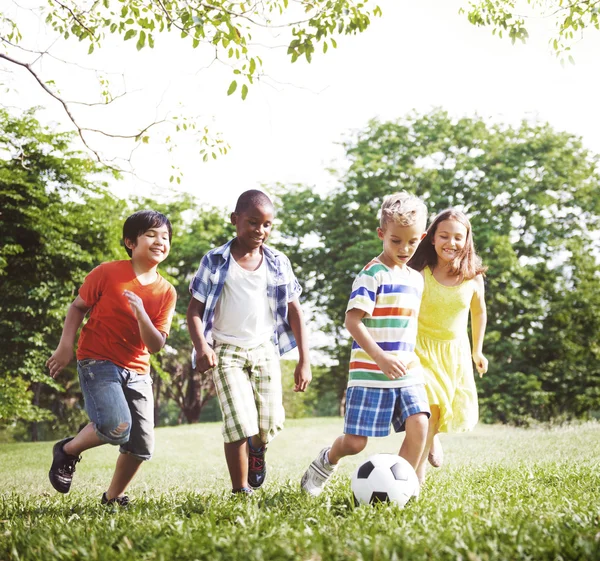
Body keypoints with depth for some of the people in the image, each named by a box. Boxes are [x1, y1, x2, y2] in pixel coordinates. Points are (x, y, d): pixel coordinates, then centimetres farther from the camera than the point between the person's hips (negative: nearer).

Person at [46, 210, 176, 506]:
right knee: (117, 427, -26)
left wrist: (140, 313, -21)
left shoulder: (166, 293, 0)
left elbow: (155, 345, -4)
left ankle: (113, 497, 27)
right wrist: (65, 346, -7)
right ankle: (67, 451, 4)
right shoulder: (107, 273, -8)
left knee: (142, 445, 2)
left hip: (137, 372, 5)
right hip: (98, 362, -5)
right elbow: (78, 307, 3)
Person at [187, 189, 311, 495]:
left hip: (265, 349, 3)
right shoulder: (215, 261, -4)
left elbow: (294, 311, 6)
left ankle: (257, 448, 37)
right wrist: (201, 345, -23)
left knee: (270, 422, 0)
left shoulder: (278, 263, 3)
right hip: (227, 351, -3)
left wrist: (304, 360, 2)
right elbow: (195, 309, -4)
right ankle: (241, 492, 2)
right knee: (240, 423, -13)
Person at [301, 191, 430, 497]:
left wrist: (411, 357, 16)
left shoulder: (416, 279, 13)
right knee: (355, 442, -2)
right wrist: (380, 358, -26)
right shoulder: (372, 274, -11)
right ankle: (327, 460, 32)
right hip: (370, 375, -6)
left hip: (407, 372, 6)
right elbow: (352, 320, -18)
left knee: (419, 423, -14)